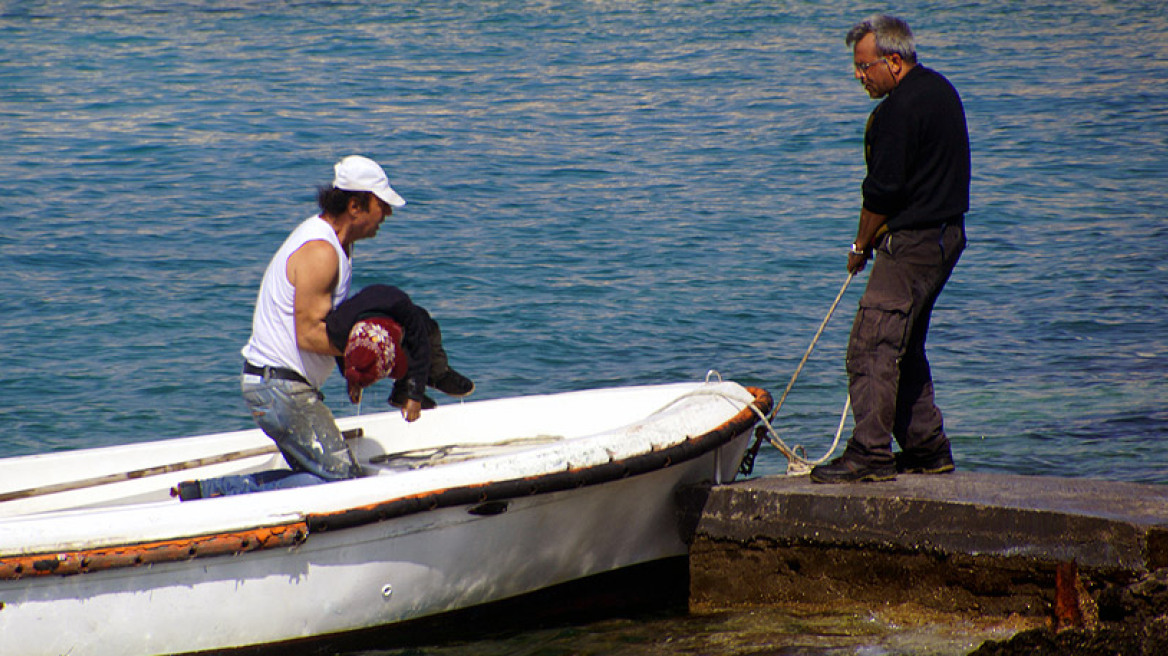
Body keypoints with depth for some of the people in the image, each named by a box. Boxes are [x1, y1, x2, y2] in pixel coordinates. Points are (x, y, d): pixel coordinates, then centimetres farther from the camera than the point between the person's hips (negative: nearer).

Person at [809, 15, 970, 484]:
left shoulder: (900, 108, -19)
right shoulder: (940, 90, 13)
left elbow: (883, 190, -18)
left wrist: (861, 246, -3)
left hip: (911, 243, -11)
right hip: (946, 233, 11)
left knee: (872, 345, -11)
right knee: (904, 347, 17)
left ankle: (870, 453, -14)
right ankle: (927, 449, 20)